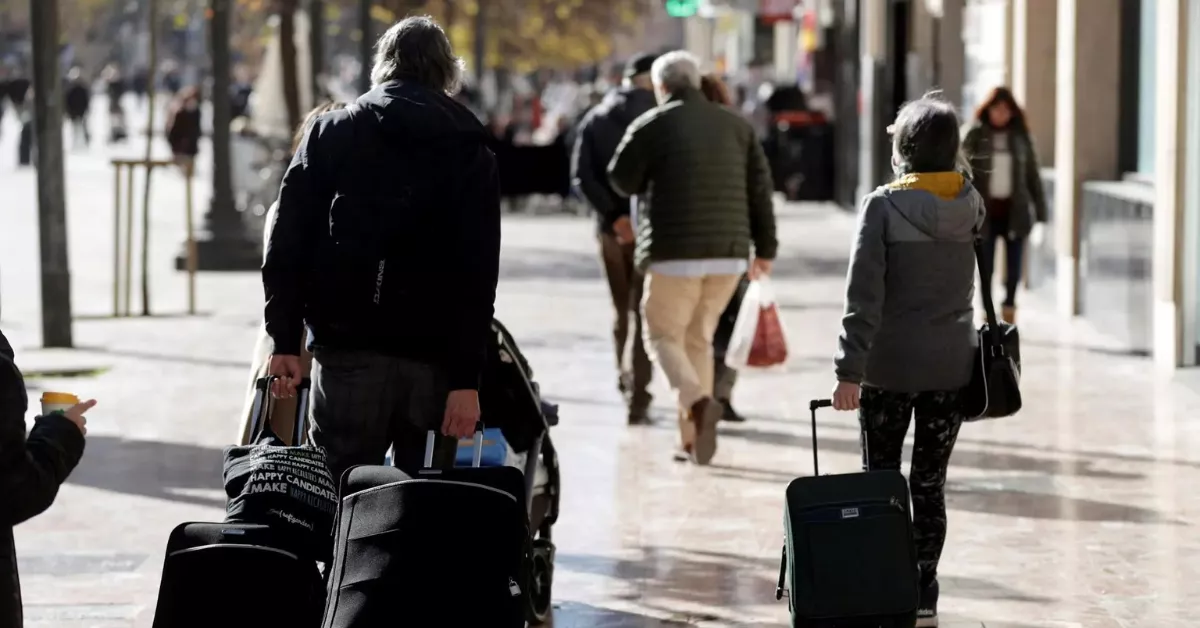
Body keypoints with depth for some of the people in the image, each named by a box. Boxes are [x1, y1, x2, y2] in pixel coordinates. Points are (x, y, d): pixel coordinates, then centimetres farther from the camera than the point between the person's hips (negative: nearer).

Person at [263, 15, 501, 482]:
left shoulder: (330, 134, 9)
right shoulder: (471, 152, 7)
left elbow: (288, 242, 3)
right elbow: (478, 274, -1)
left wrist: (285, 340, 5)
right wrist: (467, 378, -4)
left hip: (348, 353, 0)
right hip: (433, 358, 0)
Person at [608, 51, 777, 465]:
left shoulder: (652, 126, -4)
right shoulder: (735, 125, 11)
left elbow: (621, 180, 1)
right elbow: (760, 187, 9)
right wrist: (765, 247, 12)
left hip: (675, 252, -5)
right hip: (728, 252, 5)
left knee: (663, 335, 5)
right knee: (699, 338, 16)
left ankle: (698, 402, -22)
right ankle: (691, 438, 13)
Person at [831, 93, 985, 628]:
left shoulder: (885, 205, -13)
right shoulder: (971, 205, -1)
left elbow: (864, 295, -17)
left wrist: (850, 371, -16)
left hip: (890, 366, -3)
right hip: (952, 365, 3)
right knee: (930, 485, 9)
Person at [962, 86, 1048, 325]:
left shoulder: (1020, 137, 6)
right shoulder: (975, 136, -1)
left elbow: (1032, 175, 9)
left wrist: (1040, 210, 4)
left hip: (1014, 210, 2)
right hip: (986, 210, -2)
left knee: (1015, 264, 2)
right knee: (985, 264, 2)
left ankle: (1009, 306, 21)